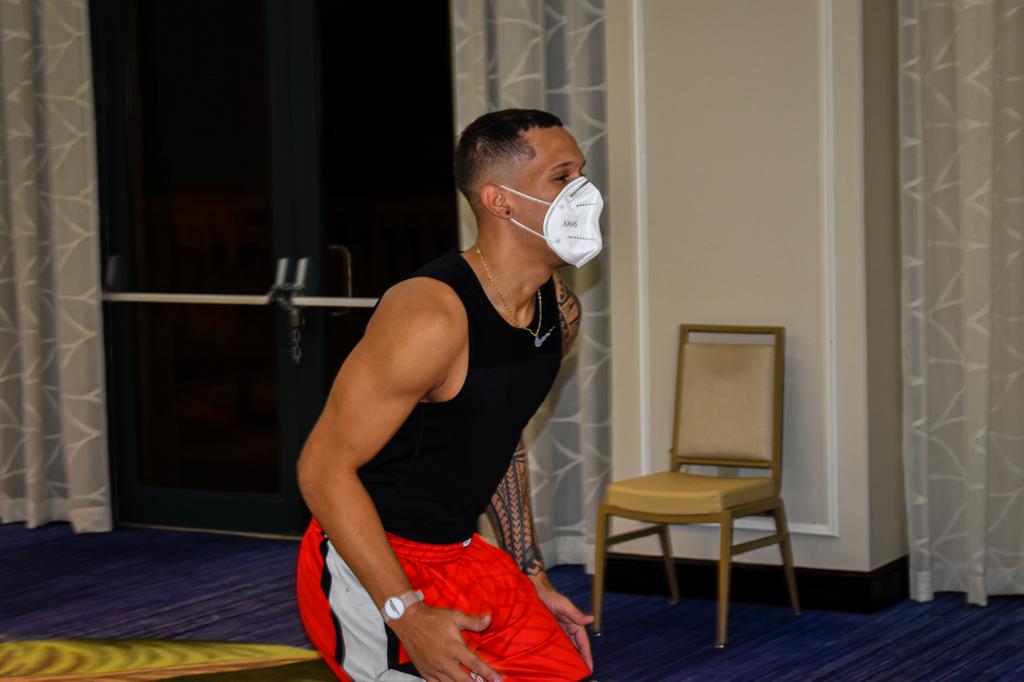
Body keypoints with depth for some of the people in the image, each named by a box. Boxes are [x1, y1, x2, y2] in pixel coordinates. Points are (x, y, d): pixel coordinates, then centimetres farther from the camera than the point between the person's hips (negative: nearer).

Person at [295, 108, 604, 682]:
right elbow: (324, 467, -24)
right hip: (365, 567, -8)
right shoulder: (432, 317, -25)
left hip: (461, 555, 8)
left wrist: (533, 576, 16)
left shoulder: (560, 311, 3)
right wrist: (408, 616, -25)